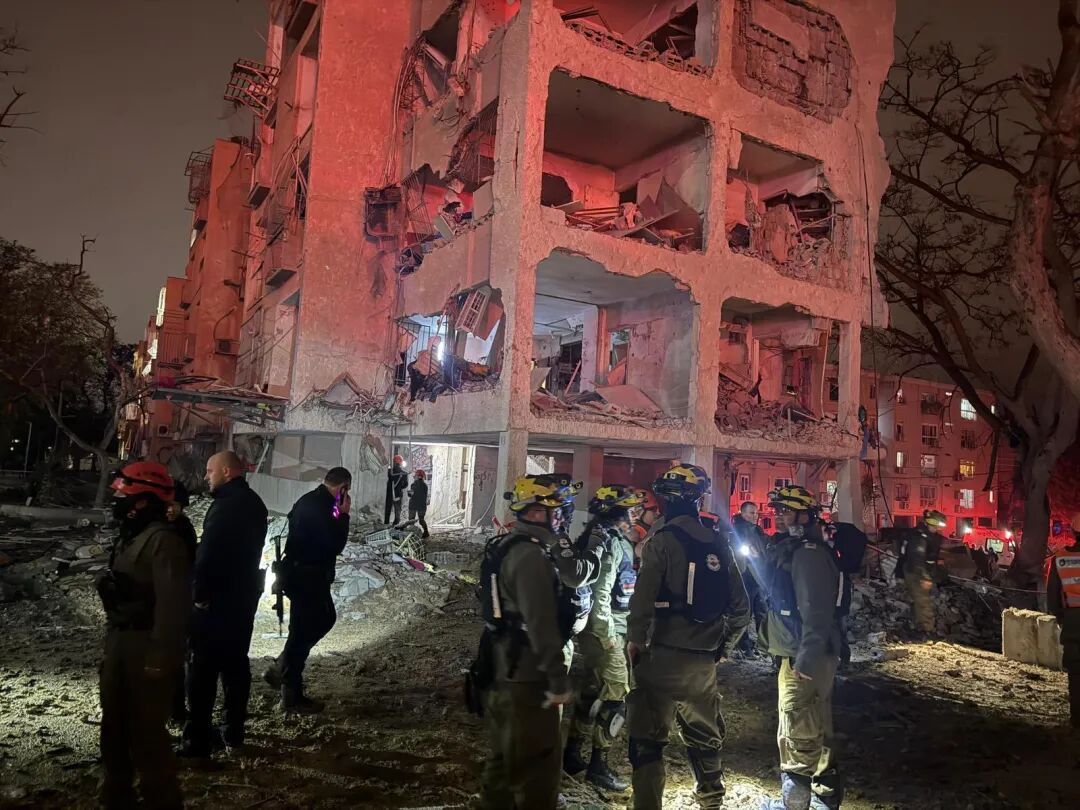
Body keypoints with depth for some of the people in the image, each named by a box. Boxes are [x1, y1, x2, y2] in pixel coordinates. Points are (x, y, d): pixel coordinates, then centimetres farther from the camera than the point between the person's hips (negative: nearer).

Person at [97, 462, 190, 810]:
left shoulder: (162, 540, -20)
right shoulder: (130, 536, 12)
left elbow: (172, 602, -25)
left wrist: (160, 657, -24)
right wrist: (111, 642, 20)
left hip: (146, 648, -10)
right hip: (120, 642, 10)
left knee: (146, 732, -1)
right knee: (114, 725, 21)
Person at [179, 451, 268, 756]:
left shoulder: (226, 505, -19)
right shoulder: (254, 502, 11)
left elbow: (208, 554, -23)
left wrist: (199, 593, -15)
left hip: (217, 597, -9)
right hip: (245, 593, 9)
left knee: (204, 666, -1)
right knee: (236, 662, 15)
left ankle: (197, 739, 3)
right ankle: (233, 730, 23)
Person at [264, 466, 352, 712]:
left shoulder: (310, 501, 7)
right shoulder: (319, 508, -24)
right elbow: (336, 545, -23)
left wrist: (338, 515, 9)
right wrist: (344, 514, -16)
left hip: (305, 575, 10)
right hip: (306, 578, -10)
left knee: (326, 618, 21)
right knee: (302, 632, 1)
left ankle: (279, 669, 27)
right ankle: (292, 696, 14)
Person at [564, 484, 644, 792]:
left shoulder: (616, 540, 14)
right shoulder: (611, 542, -17)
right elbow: (600, 593, -23)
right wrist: (608, 634, -20)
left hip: (600, 631, 10)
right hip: (604, 631, -10)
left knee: (594, 691, 17)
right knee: (615, 697, -3)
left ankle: (573, 754, 27)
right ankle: (598, 765, 6)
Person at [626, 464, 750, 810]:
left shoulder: (664, 540, -12)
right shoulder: (719, 544, 5)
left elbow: (643, 597, -19)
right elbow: (741, 607, 8)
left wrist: (635, 640, -6)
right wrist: (723, 644, 19)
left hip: (664, 655, -6)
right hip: (705, 659, 6)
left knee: (647, 737, 4)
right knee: (703, 733, 22)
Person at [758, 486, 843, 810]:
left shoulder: (809, 553, -18)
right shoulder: (796, 549, 15)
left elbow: (816, 612, -25)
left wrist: (805, 660, -26)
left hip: (805, 658, -11)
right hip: (805, 655, 11)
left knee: (796, 735, -2)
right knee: (816, 731, 19)